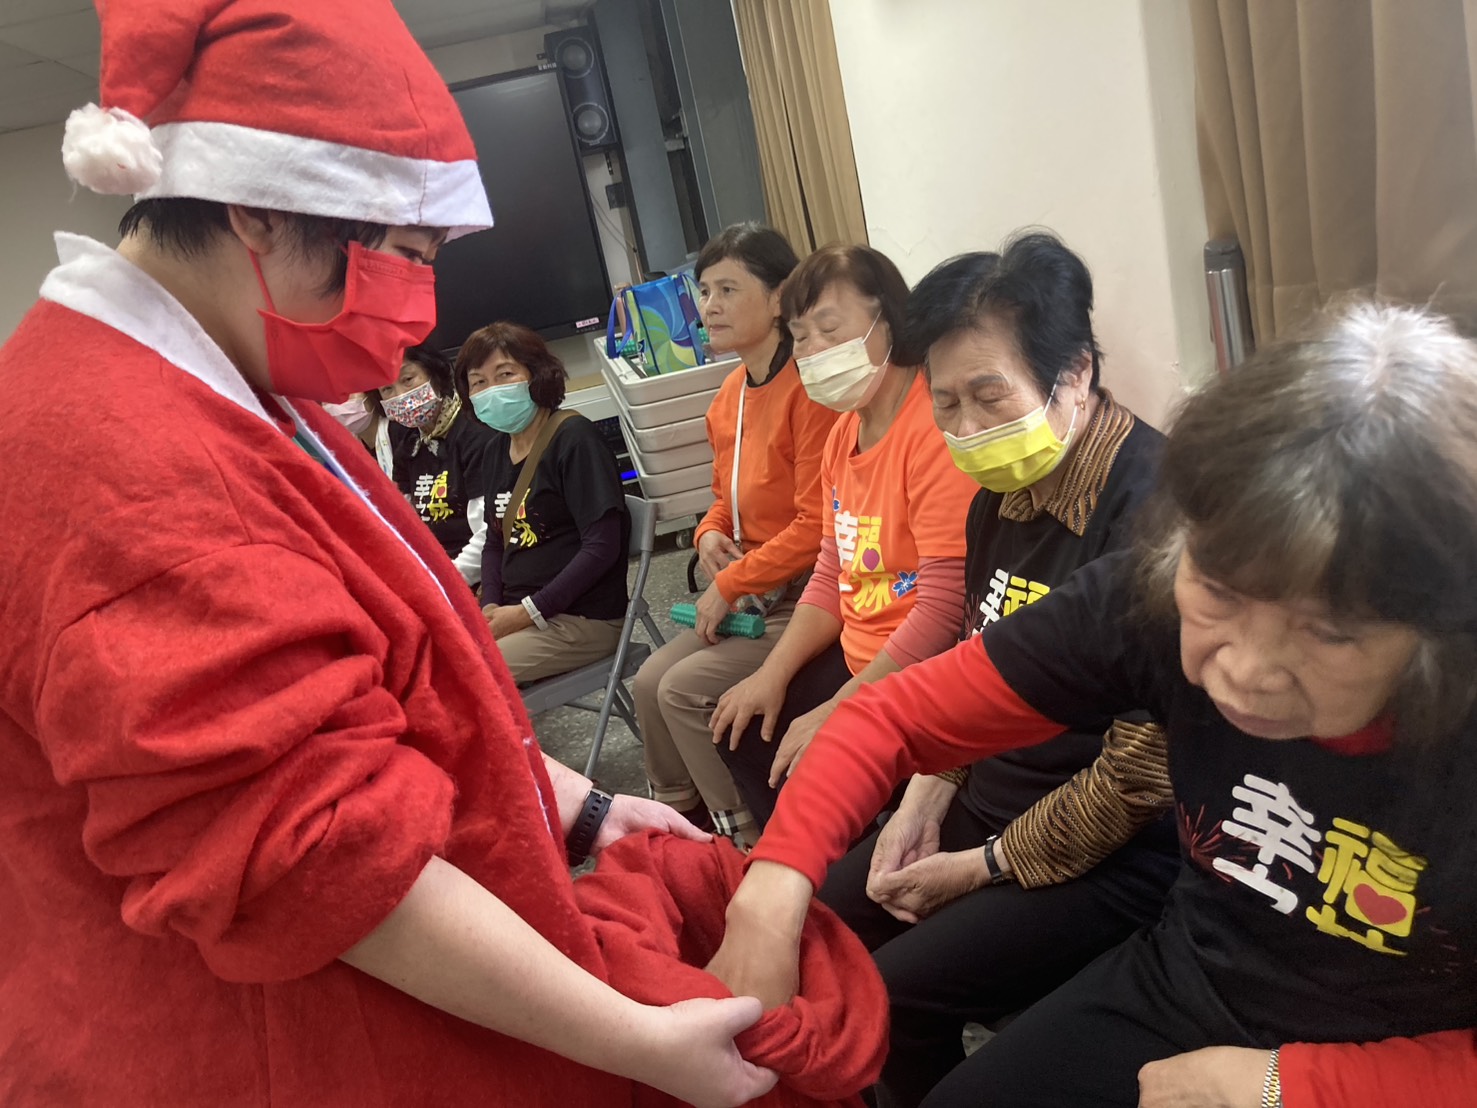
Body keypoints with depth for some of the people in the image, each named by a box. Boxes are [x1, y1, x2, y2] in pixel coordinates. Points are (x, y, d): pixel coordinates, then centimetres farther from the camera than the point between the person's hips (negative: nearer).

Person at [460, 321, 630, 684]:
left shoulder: (574, 438, -12)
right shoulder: (497, 449, 12)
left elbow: (602, 547, -18)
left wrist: (529, 611, -17)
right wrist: (491, 606, 0)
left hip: (582, 619, -8)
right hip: (515, 611, 8)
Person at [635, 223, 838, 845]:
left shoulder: (808, 388, -19)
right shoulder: (730, 395, 9)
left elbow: (816, 525, -22)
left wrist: (730, 585, -15)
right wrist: (710, 534, 0)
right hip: (753, 597, 9)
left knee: (686, 690, -14)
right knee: (650, 682, 3)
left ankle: (749, 837, 6)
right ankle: (679, 822, 22)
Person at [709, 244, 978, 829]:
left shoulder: (934, 427, -22)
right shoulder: (843, 431, 9)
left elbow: (944, 609, -25)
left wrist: (834, 712, -20)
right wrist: (773, 673, 2)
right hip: (855, 657, 10)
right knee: (741, 727, 15)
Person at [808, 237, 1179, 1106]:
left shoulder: (1153, 510, -25)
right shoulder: (1002, 496, 3)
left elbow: (1142, 772, -23)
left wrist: (982, 869, -13)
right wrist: (924, 806, 1)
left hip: (1117, 855, -8)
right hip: (991, 805, 8)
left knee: (891, 996, -15)